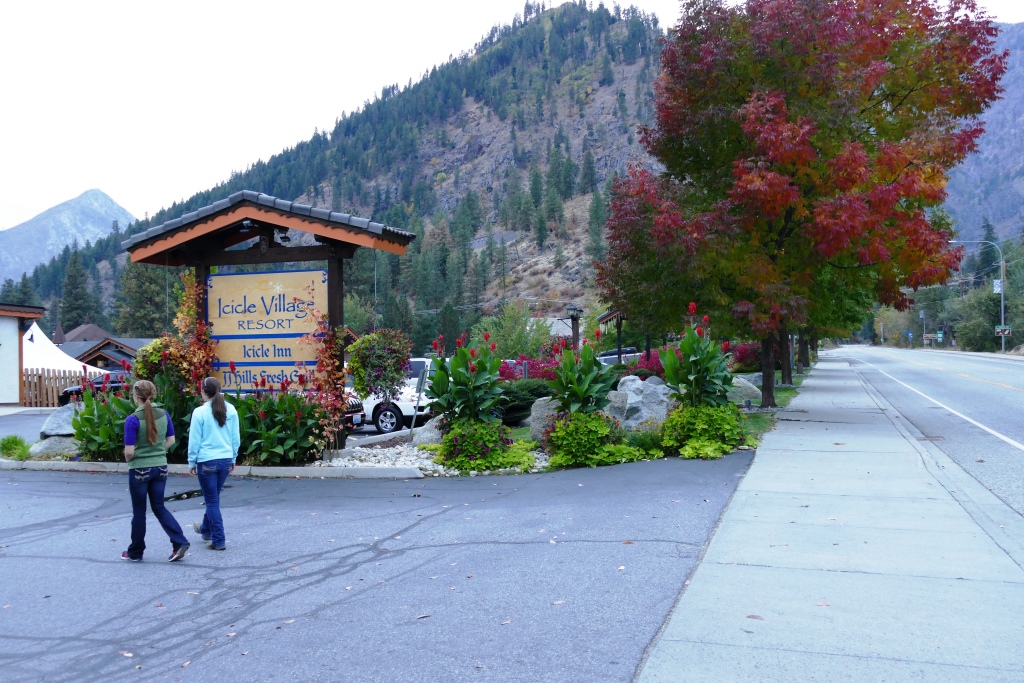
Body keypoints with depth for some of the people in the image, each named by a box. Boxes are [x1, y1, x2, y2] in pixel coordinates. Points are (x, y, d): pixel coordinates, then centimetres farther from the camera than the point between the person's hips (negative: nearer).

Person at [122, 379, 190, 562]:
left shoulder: (133, 419, -17)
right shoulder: (163, 414, -1)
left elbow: (129, 451, -16)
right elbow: (170, 440, 9)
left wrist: (128, 460, 4)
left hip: (140, 469, -5)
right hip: (160, 467, 5)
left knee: (139, 511, 10)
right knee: (159, 507, 15)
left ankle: (135, 552, 24)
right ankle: (180, 542, 1)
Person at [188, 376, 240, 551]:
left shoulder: (200, 412, -11)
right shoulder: (231, 410, 1)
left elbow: (195, 440, -6)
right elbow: (235, 437, 7)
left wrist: (192, 462, 5)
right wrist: (233, 458, 18)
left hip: (207, 461, -5)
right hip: (225, 460, 5)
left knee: (212, 500, 5)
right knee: (213, 497, 23)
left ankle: (219, 540, 6)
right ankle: (206, 529, 43)